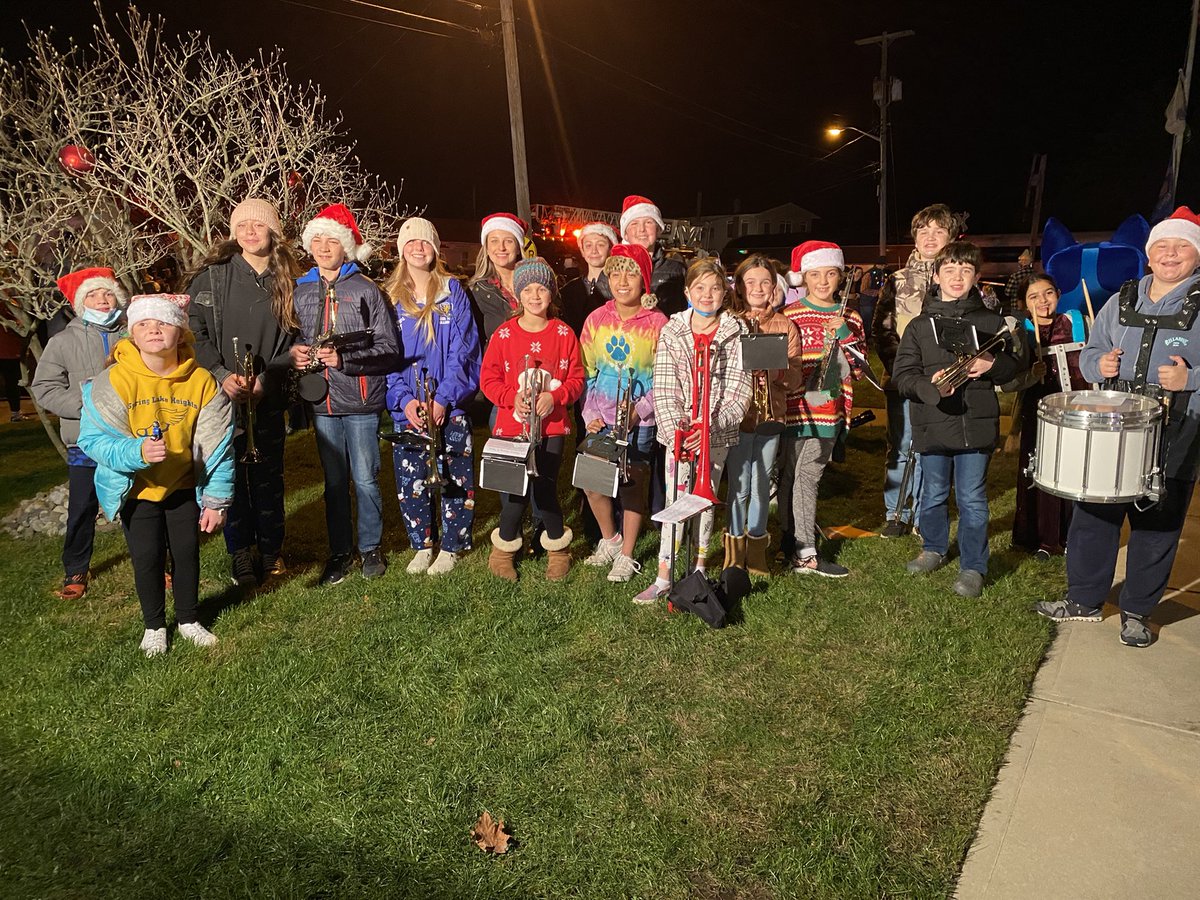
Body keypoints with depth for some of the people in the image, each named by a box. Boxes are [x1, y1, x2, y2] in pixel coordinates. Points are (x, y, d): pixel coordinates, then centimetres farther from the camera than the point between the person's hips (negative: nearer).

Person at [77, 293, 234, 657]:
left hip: (184, 486, 1)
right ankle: (154, 626, 30)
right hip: (137, 490, -1)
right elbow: (93, 440, -19)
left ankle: (188, 620, 33)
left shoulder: (201, 381, -15)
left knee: (187, 552, 10)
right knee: (147, 558, 6)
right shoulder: (113, 381, -20)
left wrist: (216, 500, -9)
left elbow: (216, 445, -10)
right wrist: (138, 452, -39)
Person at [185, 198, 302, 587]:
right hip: (222, 394, -1)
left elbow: (293, 341, 4)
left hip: (269, 397, 1)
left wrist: (265, 380, -8)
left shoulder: (288, 282, 4)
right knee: (231, 474, 3)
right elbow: (194, 330, -3)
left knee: (268, 475, 7)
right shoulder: (212, 276, 0)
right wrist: (221, 375, -14)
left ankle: (271, 551, 21)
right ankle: (239, 554, 17)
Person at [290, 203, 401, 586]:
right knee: (334, 481, 11)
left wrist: (345, 358, -19)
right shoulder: (300, 292, 9)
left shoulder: (366, 290, -2)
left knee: (365, 479, 3)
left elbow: (389, 350, -7)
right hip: (322, 401, 3)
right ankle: (340, 550, 24)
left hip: (361, 400, -3)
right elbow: (291, 341, 20)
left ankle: (371, 546, 21)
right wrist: (294, 353, -3)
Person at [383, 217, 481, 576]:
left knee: (454, 476, 3)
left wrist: (444, 398, -14)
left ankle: (451, 546, 18)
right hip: (407, 408, 2)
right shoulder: (389, 296, 7)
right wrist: (403, 399, -12)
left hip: (450, 405, -1)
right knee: (410, 479, 5)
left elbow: (462, 349, -4)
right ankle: (423, 545, 22)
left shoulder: (453, 292, 3)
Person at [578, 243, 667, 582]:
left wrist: (639, 411, -16)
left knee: (633, 484, 4)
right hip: (601, 419, 3)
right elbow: (586, 373, 7)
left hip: (640, 421, -3)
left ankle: (627, 556, 21)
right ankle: (609, 539, 30)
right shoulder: (596, 319, 2)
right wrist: (589, 414, -2)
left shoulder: (657, 323, -6)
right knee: (592, 482, 3)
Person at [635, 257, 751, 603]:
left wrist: (710, 426, -21)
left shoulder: (736, 335, -2)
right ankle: (664, 577, 8)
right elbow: (663, 390, -6)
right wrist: (675, 428, -20)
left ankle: (699, 568, 27)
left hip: (717, 434, 0)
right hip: (678, 433, 0)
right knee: (675, 501, 0)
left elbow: (739, 393, -8)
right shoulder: (671, 332, 0)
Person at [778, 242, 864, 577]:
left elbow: (857, 370, 4)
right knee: (791, 479, 2)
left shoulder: (849, 319, 9)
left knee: (808, 479, 10)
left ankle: (800, 550, 17)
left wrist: (845, 335, -8)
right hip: (794, 409, -3)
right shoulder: (788, 316, -2)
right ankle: (802, 552, 11)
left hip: (829, 412, 3)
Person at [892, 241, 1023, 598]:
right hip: (932, 425, 1)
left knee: (972, 499, 4)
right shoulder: (919, 326, 2)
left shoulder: (992, 322, 5)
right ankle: (934, 548, 37)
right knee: (933, 495, 15)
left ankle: (973, 566, 18)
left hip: (976, 424, -1)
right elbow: (902, 374, -3)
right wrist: (931, 387, -22)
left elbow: (1015, 365, 11)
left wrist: (993, 365, -11)